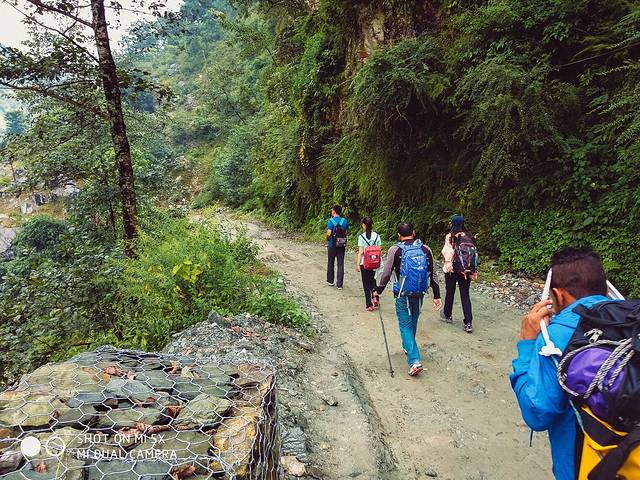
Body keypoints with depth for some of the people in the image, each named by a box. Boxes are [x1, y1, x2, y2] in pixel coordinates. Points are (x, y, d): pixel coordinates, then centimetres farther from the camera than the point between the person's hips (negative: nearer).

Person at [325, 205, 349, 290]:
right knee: (340, 264, 3)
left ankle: (330, 281, 27)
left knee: (331, 263, 15)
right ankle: (339, 284, 2)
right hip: (342, 245, 3)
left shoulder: (331, 221, -11)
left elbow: (329, 233, -17)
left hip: (332, 245, -3)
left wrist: (326, 238, 2)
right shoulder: (345, 221, 1)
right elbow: (346, 232, 4)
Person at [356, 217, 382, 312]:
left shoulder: (361, 237, -11)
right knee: (372, 279, 25)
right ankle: (375, 293, -2)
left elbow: (360, 252, -12)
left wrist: (357, 264, -6)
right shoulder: (377, 236, -2)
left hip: (364, 263, -3)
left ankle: (369, 305, 8)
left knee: (366, 283, 7)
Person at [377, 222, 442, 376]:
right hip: (420, 294, 4)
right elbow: (432, 275, 3)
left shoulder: (395, 250, -10)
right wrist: (437, 296, 9)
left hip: (403, 295, -4)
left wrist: (378, 292, -3)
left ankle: (414, 360, -9)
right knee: (413, 321, 23)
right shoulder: (425, 250, 1)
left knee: (405, 325, 3)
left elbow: (386, 274, -12)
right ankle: (408, 347, 45)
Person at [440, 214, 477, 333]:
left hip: (452, 269, -3)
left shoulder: (450, 237, -12)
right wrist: (473, 271, 7)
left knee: (450, 292, 17)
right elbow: (474, 254, 2)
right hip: (466, 270, 3)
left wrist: (447, 265, -4)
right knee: (465, 295, 6)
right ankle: (468, 323, -1)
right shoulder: (469, 237, -1)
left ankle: (447, 315, 36)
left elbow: (447, 253, -16)